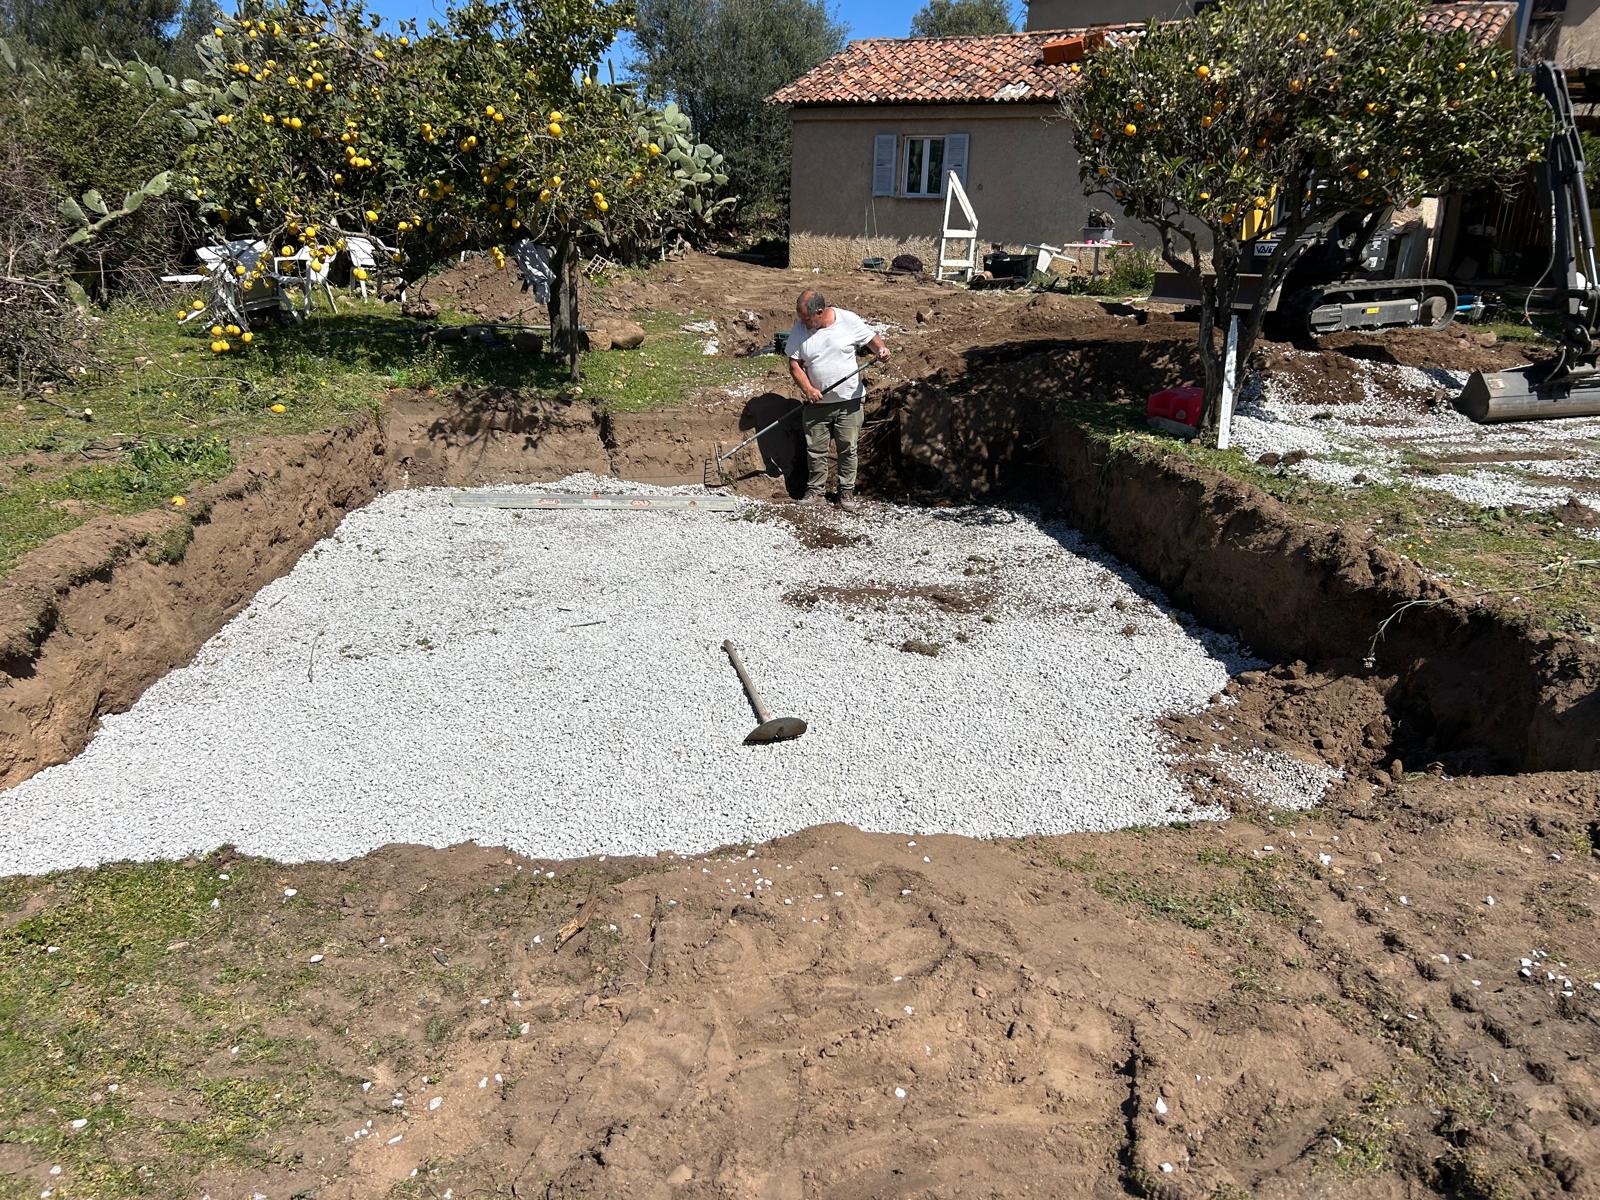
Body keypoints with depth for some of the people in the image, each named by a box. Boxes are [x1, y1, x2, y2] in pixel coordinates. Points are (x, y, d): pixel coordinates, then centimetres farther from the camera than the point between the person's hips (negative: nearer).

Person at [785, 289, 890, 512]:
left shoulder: (849, 321, -9)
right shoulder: (799, 329, -5)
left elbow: (872, 338, 2)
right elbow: (794, 363, -2)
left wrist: (881, 349, -21)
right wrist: (807, 388, -17)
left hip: (849, 401, -1)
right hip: (816, 402, 2)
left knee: (848, 449, 6)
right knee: (815, 450, 8)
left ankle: (847, 492, 18)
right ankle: (815, 490, 23)